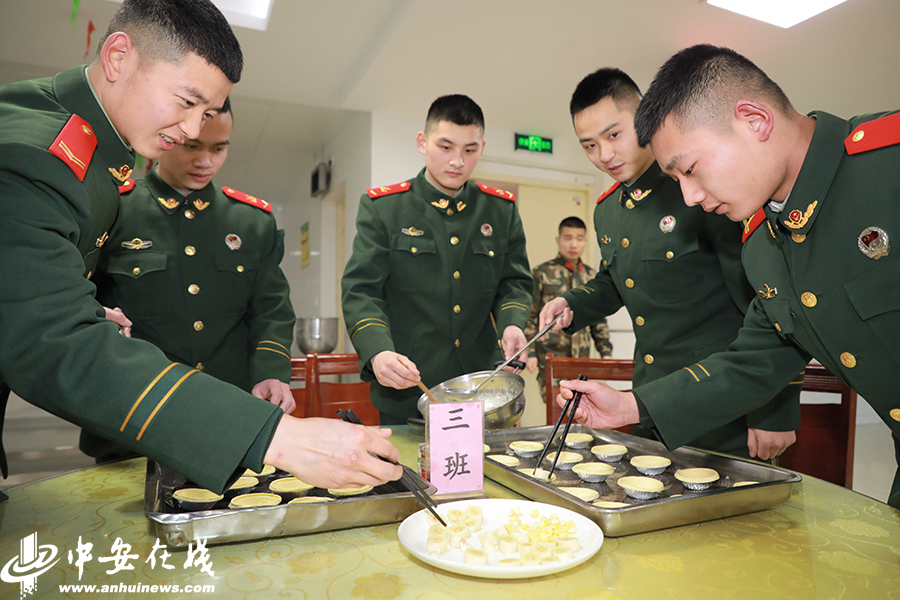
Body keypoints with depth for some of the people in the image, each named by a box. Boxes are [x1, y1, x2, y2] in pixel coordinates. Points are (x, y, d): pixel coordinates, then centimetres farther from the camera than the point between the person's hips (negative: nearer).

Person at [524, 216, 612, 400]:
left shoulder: (591, 276, 11)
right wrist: (529, 352, -8)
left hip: (582, 358, 4)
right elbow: (529, 317, -3)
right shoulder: (541, 273, -3)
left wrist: (605, 351, 13)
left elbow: (598, 320, 18)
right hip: (550, 357, -4)